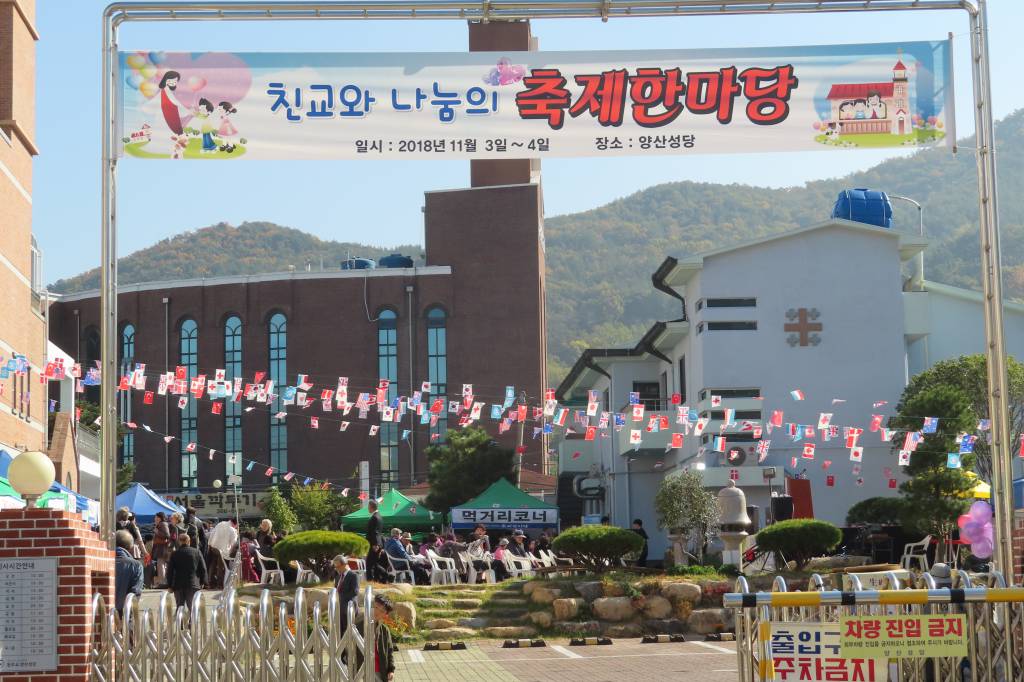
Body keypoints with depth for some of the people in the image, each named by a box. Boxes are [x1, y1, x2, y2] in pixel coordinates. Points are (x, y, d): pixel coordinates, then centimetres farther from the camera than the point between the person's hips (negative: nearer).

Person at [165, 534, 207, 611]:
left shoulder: (174, 554, -1)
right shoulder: (197, 552, 1)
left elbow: (170, 571, 0)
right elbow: (203, 569, 3)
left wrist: (169, 585, 7)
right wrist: (202, 582, 15)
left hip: (178, 585, 1)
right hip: (193, 585, 0)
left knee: (180, 607, 10)